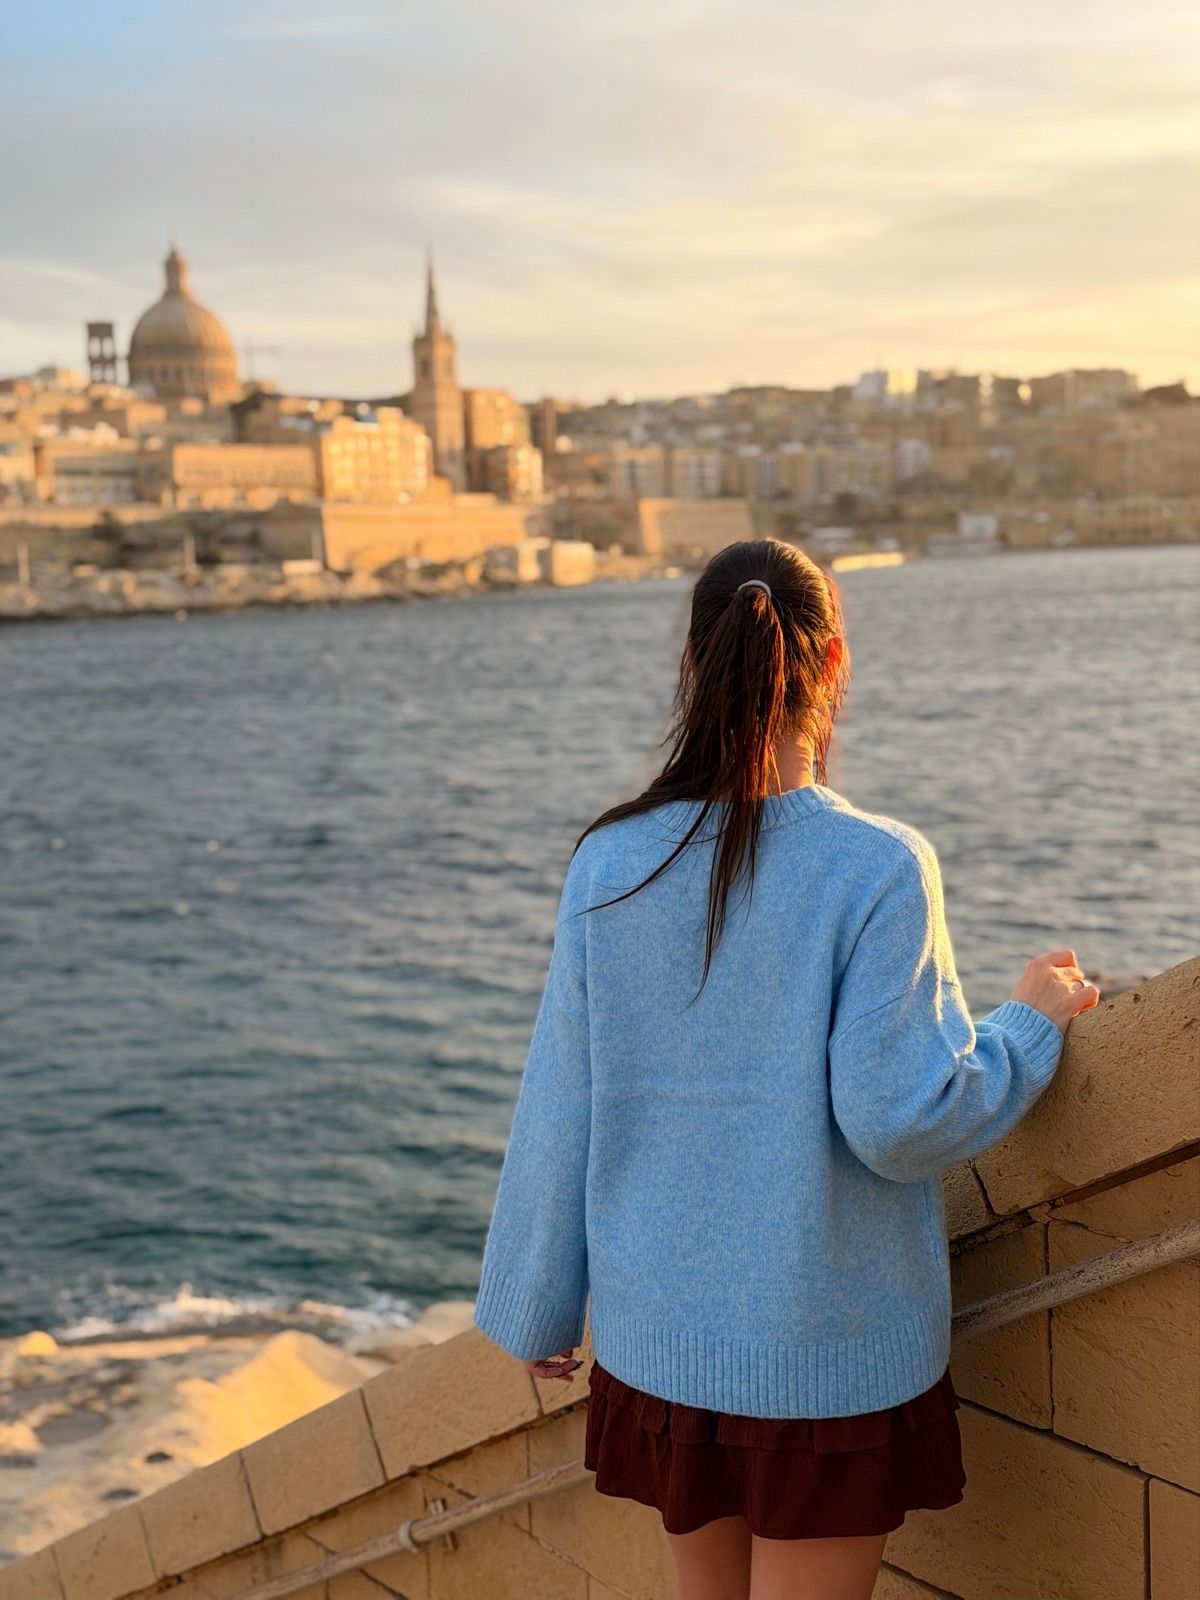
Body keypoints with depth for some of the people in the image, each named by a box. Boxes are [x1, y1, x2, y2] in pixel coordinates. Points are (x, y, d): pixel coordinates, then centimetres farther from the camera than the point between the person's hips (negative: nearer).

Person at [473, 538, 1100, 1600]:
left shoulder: (612, 864, -6)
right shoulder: (878, 867, -17)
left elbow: (559, 1114, -1)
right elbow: (899, 1116, -19)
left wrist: (537, 1307, 11)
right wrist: (1031, 1023, -1)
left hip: (661, 1333, 4)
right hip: (832, 1352, -3)